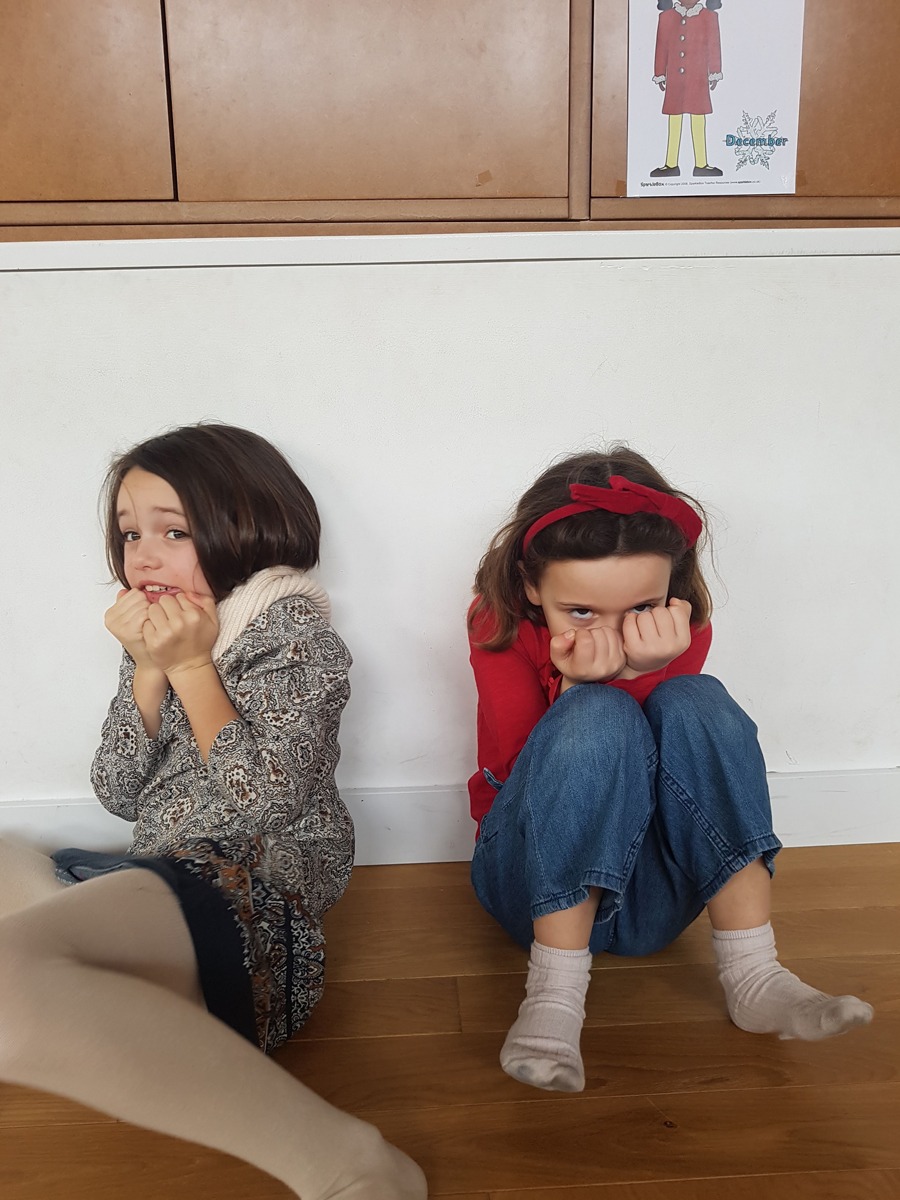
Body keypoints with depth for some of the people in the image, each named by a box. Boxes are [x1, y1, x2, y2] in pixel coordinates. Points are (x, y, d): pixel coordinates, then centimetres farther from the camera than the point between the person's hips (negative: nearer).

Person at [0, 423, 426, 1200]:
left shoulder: (295, 629, -2)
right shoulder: (161, 638, 20)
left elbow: (263, 802, -13)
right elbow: (118, 795, 13)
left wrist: (192, 667, -8)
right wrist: (149, 669, 0)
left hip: (254, 881, -9)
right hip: (157, 878, 9)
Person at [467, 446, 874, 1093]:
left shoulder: (680, 629, -6)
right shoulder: (503, 628, -11)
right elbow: (510, 775, -19)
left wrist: (641, 672, -34)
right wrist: (577, 688, -35)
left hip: (649, 895, 3)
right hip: (539, 883, -2)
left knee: (695, 703, -25)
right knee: (599, 717, -32)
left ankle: (753, 975, -26)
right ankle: (555, 993, -32)